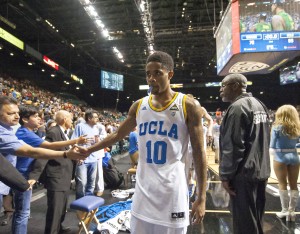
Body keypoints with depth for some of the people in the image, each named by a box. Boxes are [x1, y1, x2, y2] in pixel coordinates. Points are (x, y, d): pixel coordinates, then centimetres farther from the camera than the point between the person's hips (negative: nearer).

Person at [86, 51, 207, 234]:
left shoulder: (188, 105, -8)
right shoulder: (139, 106, 3)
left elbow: (199, 152, -7)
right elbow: (118, 135, 16)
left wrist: (201, 197, -8)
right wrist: (88, 150, 15)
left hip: (173, 191, -3)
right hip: (143, 191, 4)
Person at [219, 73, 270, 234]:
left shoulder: (237, 107, -17)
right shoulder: (259, 104, 12)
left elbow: (233, 146, -21)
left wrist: (225, 174, -14)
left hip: (243, 173, -9)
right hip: (260, 170, 9)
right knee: (255, 220, 20)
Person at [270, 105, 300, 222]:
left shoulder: (277, 127, -9)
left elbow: (272, 146, -8)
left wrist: (272, 152, 10)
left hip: (280, 157, -4)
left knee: (282, 184, 6)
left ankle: (285, 210, 12)